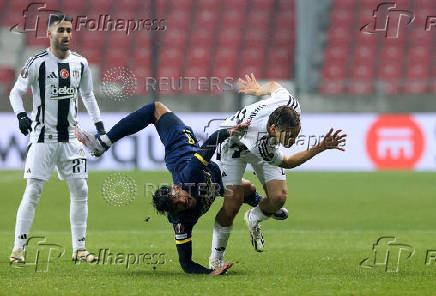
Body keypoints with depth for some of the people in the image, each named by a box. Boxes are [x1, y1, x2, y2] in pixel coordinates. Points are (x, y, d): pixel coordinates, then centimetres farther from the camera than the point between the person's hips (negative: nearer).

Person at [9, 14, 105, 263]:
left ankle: (79, 248, 11)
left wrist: (99, 124, 15)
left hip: (71, 137, 5)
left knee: (80, 190, 2)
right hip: (43, 137, -4)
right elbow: (16, 92, -2)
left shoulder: (80, 63, 6)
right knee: (33, 191, -8)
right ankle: (19, 247, -4)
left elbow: (88, 95, 20)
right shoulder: (38, 63, -8)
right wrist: (21, 115, -19)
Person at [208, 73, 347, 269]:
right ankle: (216, 256, 4)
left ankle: (253, 220, 23)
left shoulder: (291, 106, -36)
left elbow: (274, 86, -11)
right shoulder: (257, 143, -46)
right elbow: (287, 162, -28)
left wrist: (258, 90, 14)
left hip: (267, 144, 5)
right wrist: (322, 147, -33)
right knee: (234, 201, -16)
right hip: (235, 142, -5)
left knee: (278, 197, -12)